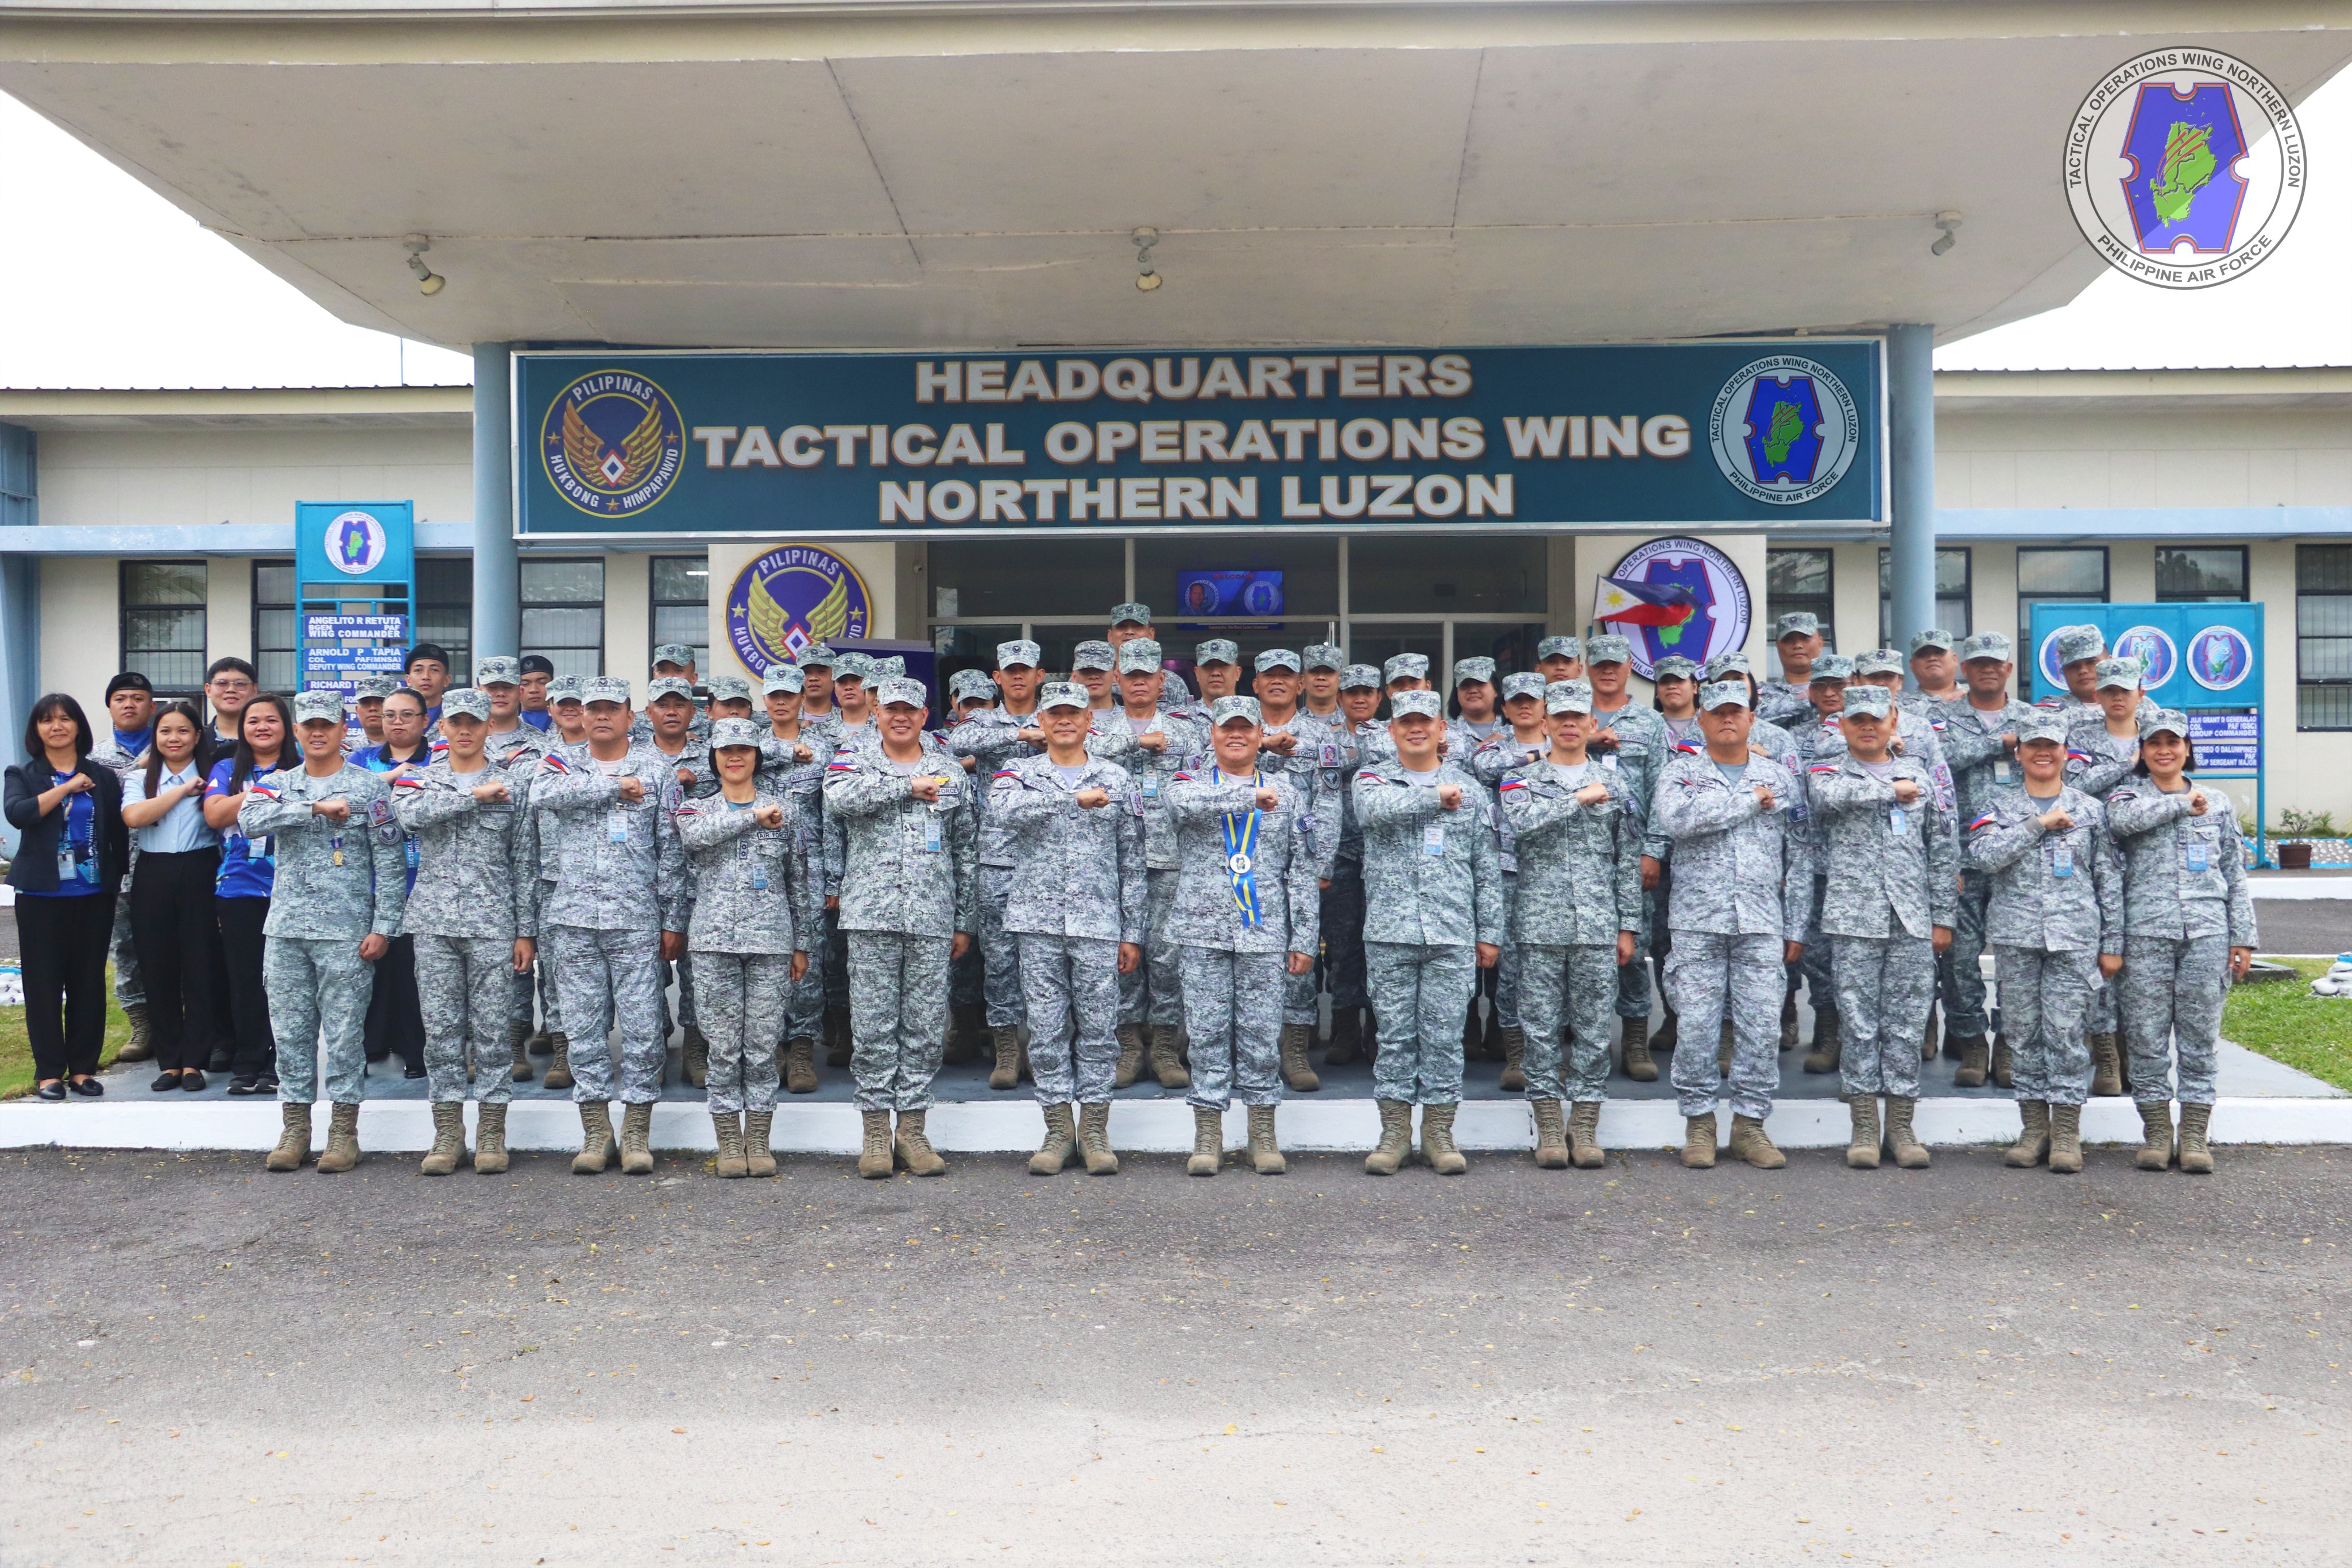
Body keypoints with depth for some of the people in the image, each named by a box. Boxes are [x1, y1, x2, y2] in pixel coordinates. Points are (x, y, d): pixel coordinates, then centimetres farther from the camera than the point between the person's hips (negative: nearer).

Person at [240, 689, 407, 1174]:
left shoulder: (368, 787, 2)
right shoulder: (279, 784, 12)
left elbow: (390, 862, -1)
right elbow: (249, 819, -10)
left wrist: (383, 927, -8)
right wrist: (315, 807, -18)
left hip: (345, 931, -3)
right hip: (286, 929, 4)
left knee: (345, 1032, 0)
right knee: (291, 1031, 7)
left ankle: (344, 1131, 8)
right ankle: (295, 1129, 16)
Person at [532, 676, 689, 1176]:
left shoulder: (656, 768, 7)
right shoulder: (563, 763, 12)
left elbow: (672, 849, 5)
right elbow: (544, 792, -14)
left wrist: (674, 920, 1)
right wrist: (615, 786, -11)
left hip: (637, 919, -1)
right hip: (573, 919, 2)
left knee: (642, 1026, -2)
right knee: (584, 1026, 5)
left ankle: (637, 1132, 8)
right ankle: (596, 1131, 14)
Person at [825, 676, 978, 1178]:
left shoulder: (951, 773, 13)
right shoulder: (856, 764, 7)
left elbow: (966, 851, 15)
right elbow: (838, 798, -18)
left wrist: (965, 922, 11)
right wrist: (908, 786, -16)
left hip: (932, 918, 2)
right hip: (871, 915, -2)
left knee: (927, 1027, 4)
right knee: (873, 1026, 0)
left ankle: (912, 1131, 13)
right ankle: (876, 1133, 10)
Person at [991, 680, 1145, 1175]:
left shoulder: (1116, 780, 9)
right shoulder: (1020, 773, 8)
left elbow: (1133, 862, 9)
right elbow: (1003, 810, -17)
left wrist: (1133, 932, 5)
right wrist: (1075, 799, -20)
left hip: (1098, 921, 0)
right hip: (1039, 919, 0)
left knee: (1098, 1026, 1)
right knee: (1047, 1028, 4)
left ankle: (1095, 1128, 12)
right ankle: (1058, 1128, 14)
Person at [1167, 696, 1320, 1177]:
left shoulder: (1286, 793, 11)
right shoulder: (1191, 782, 7)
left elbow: (1302, 871, 9)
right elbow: (1186, 803, -20)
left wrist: (1304, 938, 3)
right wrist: (1250, 797, -24)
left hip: (1266, 936, 1)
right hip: (1204, 933, -1)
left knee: (1262, 1036, 3)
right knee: (1208, 1034, 2)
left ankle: (1264, 1137, 13)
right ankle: (1208, 1135, 11)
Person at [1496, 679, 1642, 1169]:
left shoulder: (1613, 784, 12)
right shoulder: (1521, 778, 7)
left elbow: (1629, 860, 11)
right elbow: (1522, 822, -16)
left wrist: (1628, 925, 7)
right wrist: (1580, 799, -11)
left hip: (1599, 926, 2)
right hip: (1540, 924, -1)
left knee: (1594, 1027, 3)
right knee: (1542, 1027, 1)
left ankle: (1585, 1129, 11)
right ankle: (1549, 1129, 10)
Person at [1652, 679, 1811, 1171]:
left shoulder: (1780, 779, 14)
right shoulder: (1680, 772, 7)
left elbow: (1800, 857, 13)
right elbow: (1674, 818, -17)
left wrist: (1797, 927, 7)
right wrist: (1749, 801, -10)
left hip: (1762, 925, 2)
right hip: (1697, 922, -2)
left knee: (1761, 1027, 0)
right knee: (1697, 1026, -1)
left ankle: (1750, 1122, 13)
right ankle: (1699, 1122, 12)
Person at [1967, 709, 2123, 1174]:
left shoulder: (2090, 811, 9)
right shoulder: (2001, 811, 9)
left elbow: (2110, 879, 9)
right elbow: (1983, 855, -11)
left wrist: (2113, 943, 5)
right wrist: (2039, 824, -11)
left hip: (2074, 938, -1)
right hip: (2015, 938, 1)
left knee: (2066, 1031, -4)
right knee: (2023, 1032, 5)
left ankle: (2066, 1131, 3)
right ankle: (2034, 1127, 13)